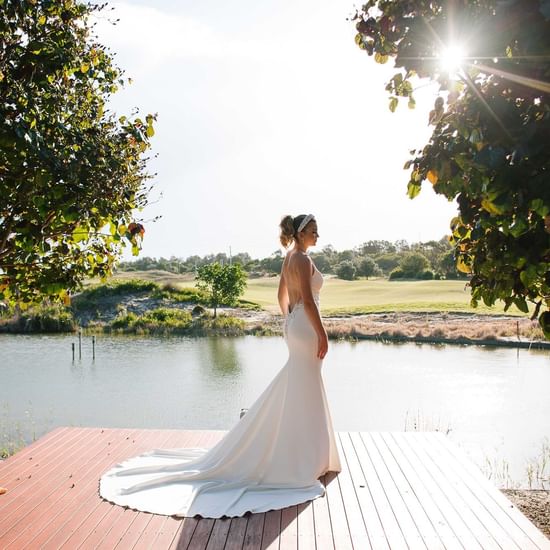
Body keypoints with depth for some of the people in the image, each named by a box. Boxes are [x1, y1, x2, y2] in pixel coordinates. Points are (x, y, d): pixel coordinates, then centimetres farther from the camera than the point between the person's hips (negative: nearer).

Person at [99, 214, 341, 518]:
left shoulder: (289, 258, 14)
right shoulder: (303, 259, -16)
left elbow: (282, 296, 21)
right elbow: (308, 301, -22)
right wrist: (322, 334, -19)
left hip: (295, 327, 10)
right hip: (306, 330, -10)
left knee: (304, 397, 18)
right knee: (302, 398, -3)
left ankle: (309, 456, 31)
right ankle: (298, 467, 6)